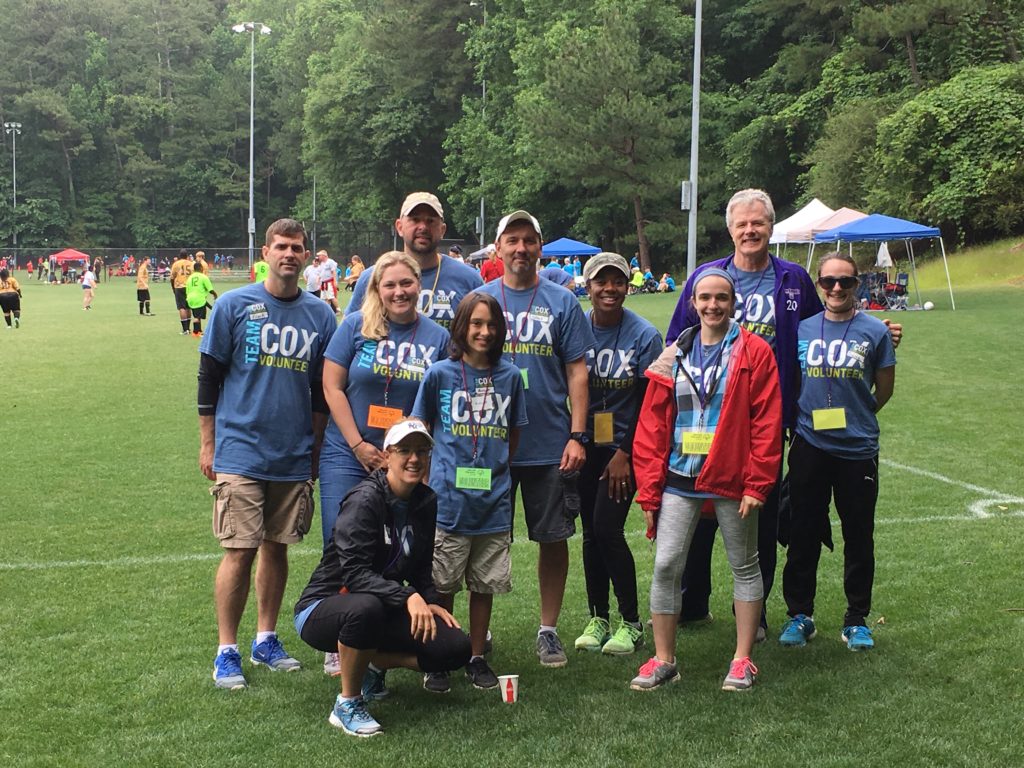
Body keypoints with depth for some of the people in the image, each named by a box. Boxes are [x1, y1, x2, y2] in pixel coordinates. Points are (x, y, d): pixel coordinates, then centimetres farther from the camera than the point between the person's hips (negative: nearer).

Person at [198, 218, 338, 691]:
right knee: (240, 550, -5)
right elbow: (209, 377, 2)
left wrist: (317, 450, 11)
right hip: (240, 452, -3)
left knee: (277, 547, 10)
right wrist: (207, 444, 1)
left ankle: (266, 640, 23)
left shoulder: (320, 315, 7)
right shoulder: (234, 306, -1)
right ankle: (226, 652, 6)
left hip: (295, 457, 3)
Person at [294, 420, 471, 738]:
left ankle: (374, 664, 14)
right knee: (365, 607, -43)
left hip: (385, 611, 7)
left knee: (456, 648, -12)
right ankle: (347, 704, -19)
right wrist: (408, 597, -38)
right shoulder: (365, 500, -19)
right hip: (322, 608, -7)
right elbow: (354, 572, -27)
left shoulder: (426, 502, 4)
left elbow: (421, 568, 15)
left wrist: (430, 602, -4)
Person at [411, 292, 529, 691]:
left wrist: (495, 470, 9)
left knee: (484, 586, 11)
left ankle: (477, 658, 24)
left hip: (493, 501, 2)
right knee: (442, 586, 5)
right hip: (448, 499, -2)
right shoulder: (440, 374, -3)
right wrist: (446, 466, 2)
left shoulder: (509, 376, 4)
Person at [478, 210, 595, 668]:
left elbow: (577, 372, 1)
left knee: (554, 538, 6)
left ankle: (548, 630, 19)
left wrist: (577, 436, -7)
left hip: (550, 445, 0)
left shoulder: (561, 303, 2)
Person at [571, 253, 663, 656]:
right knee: (591, 532, 8)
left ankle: (631, 623, 2)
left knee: (607, 527, -11)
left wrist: (624, 453, -9)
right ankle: (598, 619, 20)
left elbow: (648, 402, -6)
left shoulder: (644, 335, -9)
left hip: (624, 445, -3)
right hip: (586, 444, 3)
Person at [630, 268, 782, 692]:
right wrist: (649, 489, 0)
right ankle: (663, 659, 12)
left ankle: (743, 660, 21)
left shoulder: (754, 352, -3)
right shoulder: (674, 355, 6)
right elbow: (652, 425, 5)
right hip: (679, 481, 3)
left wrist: (756, 483, -12)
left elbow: (767, 422, -7)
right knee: (666, 566, 0)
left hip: (732, 482, -2)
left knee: (744, 566, 9)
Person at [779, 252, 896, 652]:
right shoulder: (802, 329, 3)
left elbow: (884, 389, 7)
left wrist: (852, 418, 11)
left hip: (858, 450, -1)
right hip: (809, 448, 1)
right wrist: (805, 417, 7)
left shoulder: (874, 331, -2)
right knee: (803, 534, 7)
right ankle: (799, 615, 20)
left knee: (858, 537, 7)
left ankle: (857, 620, 19)